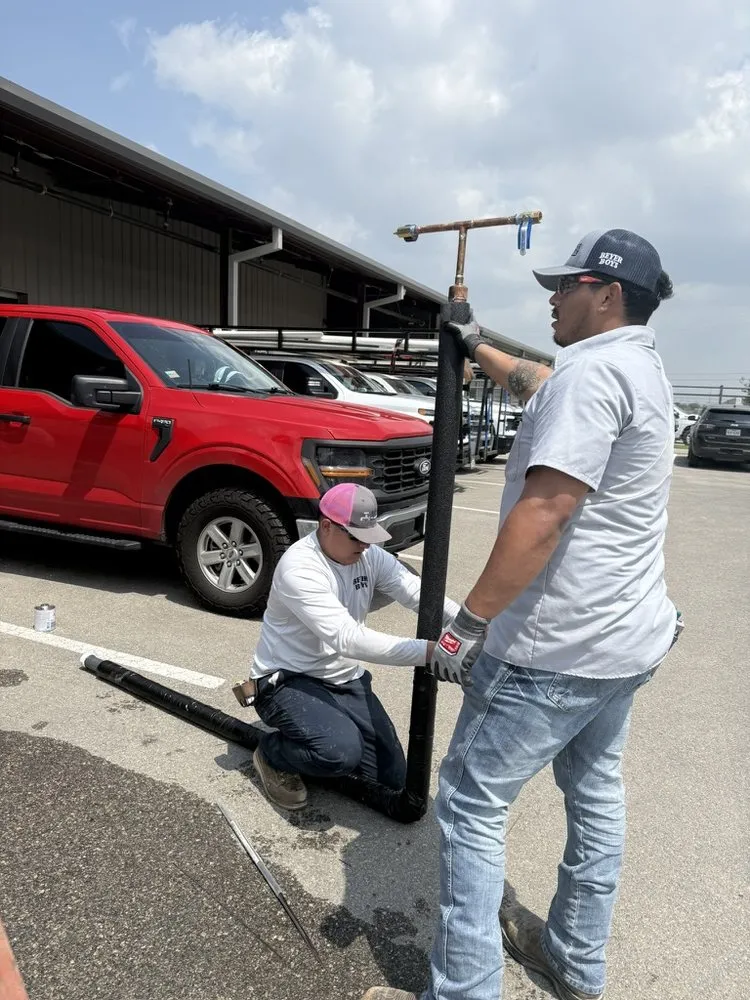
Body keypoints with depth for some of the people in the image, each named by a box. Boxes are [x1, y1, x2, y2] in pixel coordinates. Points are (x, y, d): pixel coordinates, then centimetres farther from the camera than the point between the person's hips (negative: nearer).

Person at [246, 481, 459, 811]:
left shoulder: (368, 555, -5)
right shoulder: (298, 567, -28)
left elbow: (416, 591, -16)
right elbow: (347, 638, -37)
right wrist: (428, 651, -43)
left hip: (344, 680, 7)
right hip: (288, 681, -7)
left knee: (392, 777, 2)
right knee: (342, 751, -33)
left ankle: (325, 726, 25)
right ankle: (272, 753, 0)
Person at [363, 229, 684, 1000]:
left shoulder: (593, 368, -18)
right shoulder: (640, 369, 14)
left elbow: (543, 512, -26)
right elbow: (542, 388, 32)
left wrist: (470, 621, -23)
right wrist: (478, 348, 41)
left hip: (556, 647, -11)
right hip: (626, 636, 11)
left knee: (470, 804, 1)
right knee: (595, 793, 21)